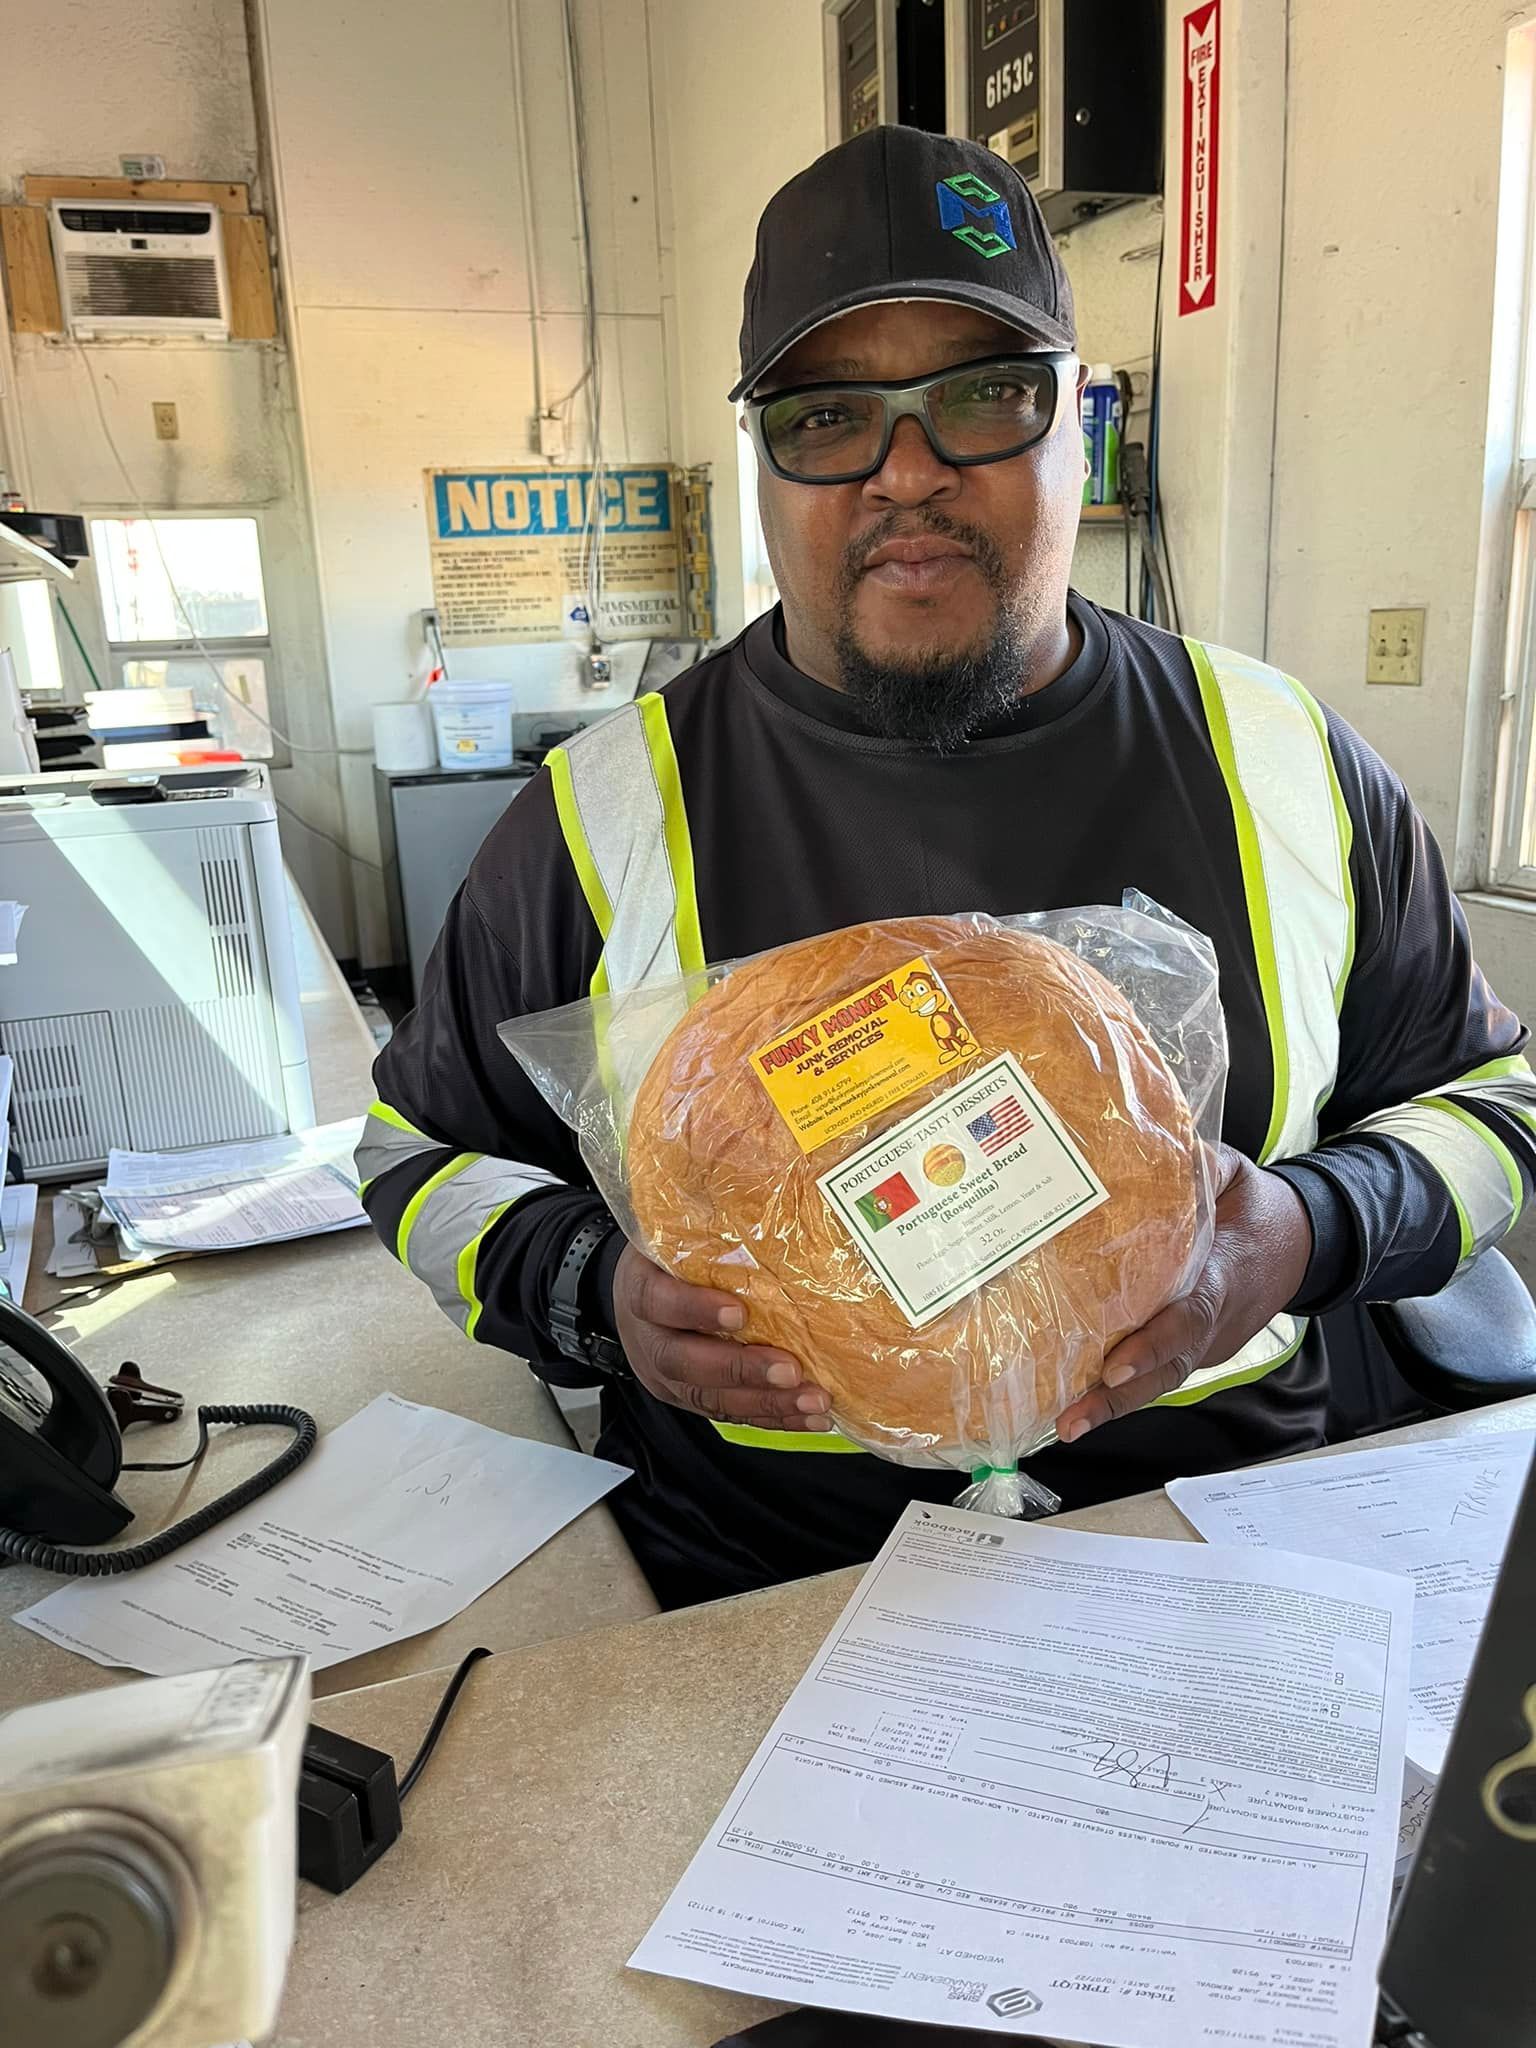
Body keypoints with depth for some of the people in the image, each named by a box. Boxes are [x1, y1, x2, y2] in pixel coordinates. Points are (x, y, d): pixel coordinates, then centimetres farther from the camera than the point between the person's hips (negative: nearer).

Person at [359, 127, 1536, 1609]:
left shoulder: (1283, 761, 1)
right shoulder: (609, 807, -4)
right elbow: (422, 1149, 7)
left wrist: (1308, 1233, -11)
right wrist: (601, 1297, -13)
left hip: (1222, 1530, 1)